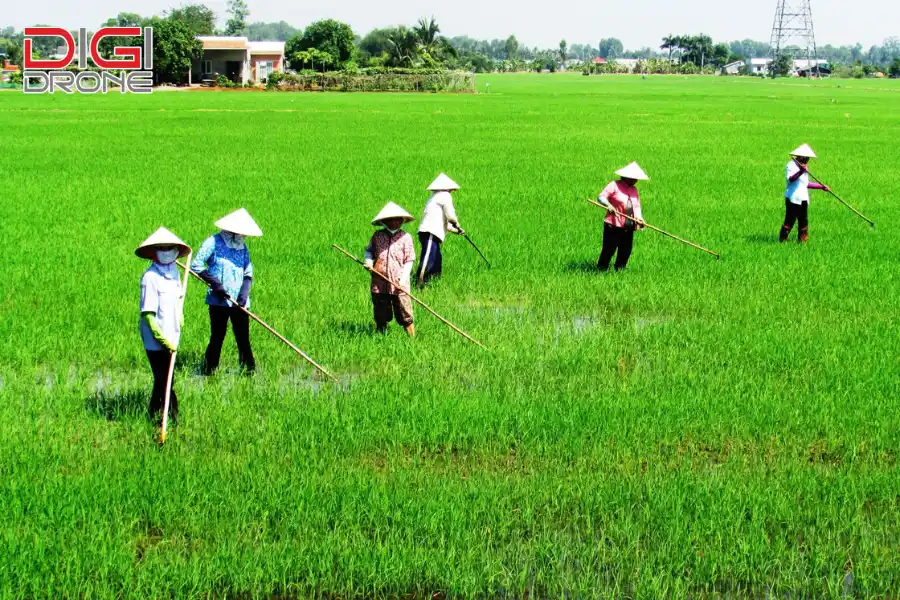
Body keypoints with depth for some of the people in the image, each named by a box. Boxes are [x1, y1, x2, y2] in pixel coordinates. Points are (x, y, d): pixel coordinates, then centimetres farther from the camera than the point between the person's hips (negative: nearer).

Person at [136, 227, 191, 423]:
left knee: (162, 380, 17)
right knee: (165, 381, -5)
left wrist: (180, 315, 11)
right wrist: (163, 338, -20)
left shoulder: (174, 271, 7)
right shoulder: (150, 277, -17)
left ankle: (154, 415, 29)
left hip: (171, 338, 8)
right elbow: (148, 313, -18)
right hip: (156, 340, -8)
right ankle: (174, 418, 2)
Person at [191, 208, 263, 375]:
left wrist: (244, 294, -6)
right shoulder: (214, 242, -5)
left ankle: (250, 371, 8)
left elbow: (248, 274, 11)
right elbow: (195, 265, -10)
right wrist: (215, 283, -17)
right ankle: (209, 372, 10)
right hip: (219, 301, -4)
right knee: (217, 338, 0)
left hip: (239, 303, 4)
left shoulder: (242, 247, 12)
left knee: (243, 339, 2)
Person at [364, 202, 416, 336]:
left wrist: (403, 279, -10)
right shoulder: (377, 236, 7)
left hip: (399, 284, -3)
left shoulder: (405, 237, 1)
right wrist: (369, 261, 1)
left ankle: (412, 337, 0)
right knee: (381, 315, 13)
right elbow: (369, 250, 22)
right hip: (379, 283, 3)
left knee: (405, 314, -5)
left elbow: (409, 260, -1)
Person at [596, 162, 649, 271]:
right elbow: (601, 197, -8)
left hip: (629, 228, 6)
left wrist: (639, 218, -4)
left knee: (626, 251, 6)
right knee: (609, 249, -6)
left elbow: (637, 206, 15)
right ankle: (602, 269, 5)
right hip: (614, 225, -6)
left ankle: (620, 270, 17)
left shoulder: (634, 189, 17)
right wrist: (608, 204, -28)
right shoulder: (614, 185, -4)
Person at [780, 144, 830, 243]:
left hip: (803, 198, 8)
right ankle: (783, 238, -2)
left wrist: (821, 186, 23)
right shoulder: (791, 166, -9)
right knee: (790, 219, -9)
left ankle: (802, 239, 12)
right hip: (793, 198, -8)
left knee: (804, 220, 7)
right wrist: (800, 172, -42)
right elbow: (791, 179, -28)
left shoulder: (804, 167, 20)